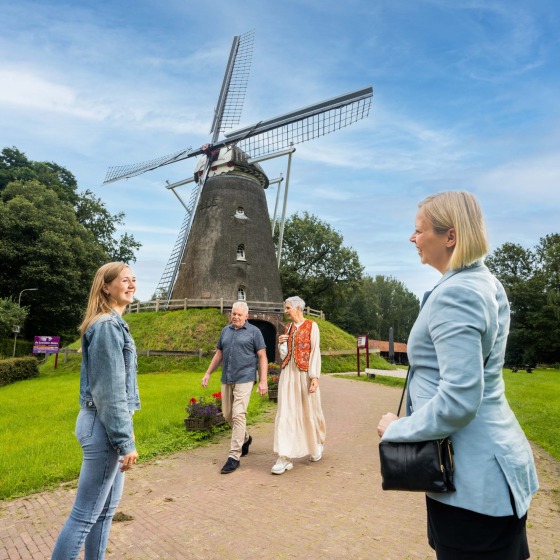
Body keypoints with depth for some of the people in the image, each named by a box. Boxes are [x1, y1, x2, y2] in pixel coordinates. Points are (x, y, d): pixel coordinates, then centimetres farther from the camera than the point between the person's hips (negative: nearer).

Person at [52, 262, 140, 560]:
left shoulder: (111, 323, 12)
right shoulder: (108, 326, -18)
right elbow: (110, 390, -21)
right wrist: (125, 440, -18)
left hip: (106, 423, 10)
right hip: (104, 425, -10)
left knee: (107, 507, 19)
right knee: (85, 514, 3)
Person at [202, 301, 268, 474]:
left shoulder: (254, 332, -2)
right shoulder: (226, 330, 13)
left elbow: (262, 357, -4)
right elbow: (219, 354, 19)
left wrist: (263, 381, -11)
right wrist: (208, 373, 13)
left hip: (244, 379, -6)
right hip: (227, 379, 6)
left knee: (238, 415, -10)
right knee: (227, 415, 13)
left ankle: (234, 457, -1)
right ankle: (245, 438, 38)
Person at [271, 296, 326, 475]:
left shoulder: (311, 326, -4)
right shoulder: (289, 327, 11)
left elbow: (315, 352, -9)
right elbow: (284, 355, 12)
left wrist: (315, 377, -15)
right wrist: (281, 343, -6)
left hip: (304, 373, -4)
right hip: (288, 373, 4)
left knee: (309, 411, 10)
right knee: (285, 413, -3)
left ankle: (317, 445, 36)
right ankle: (285, 458, 0)